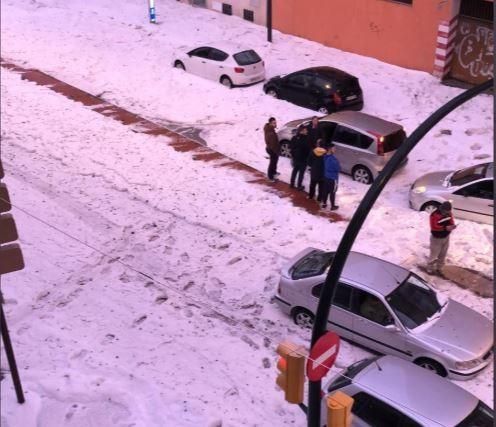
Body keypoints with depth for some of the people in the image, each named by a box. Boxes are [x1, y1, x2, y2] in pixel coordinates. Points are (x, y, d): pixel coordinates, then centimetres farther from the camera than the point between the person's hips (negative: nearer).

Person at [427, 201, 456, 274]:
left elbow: (451, 222, 8)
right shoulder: (434, 215, -25)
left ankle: (439, 268, 32)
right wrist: (445, 228, -35)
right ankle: (430, 269, 19)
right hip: (436, 238, -6)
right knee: (434, 255, 2)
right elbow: (434, 227, -29)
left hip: (446, 237, 6)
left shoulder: (449, 214, -4)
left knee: (442, 255, 16)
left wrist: (452, 226, -18)